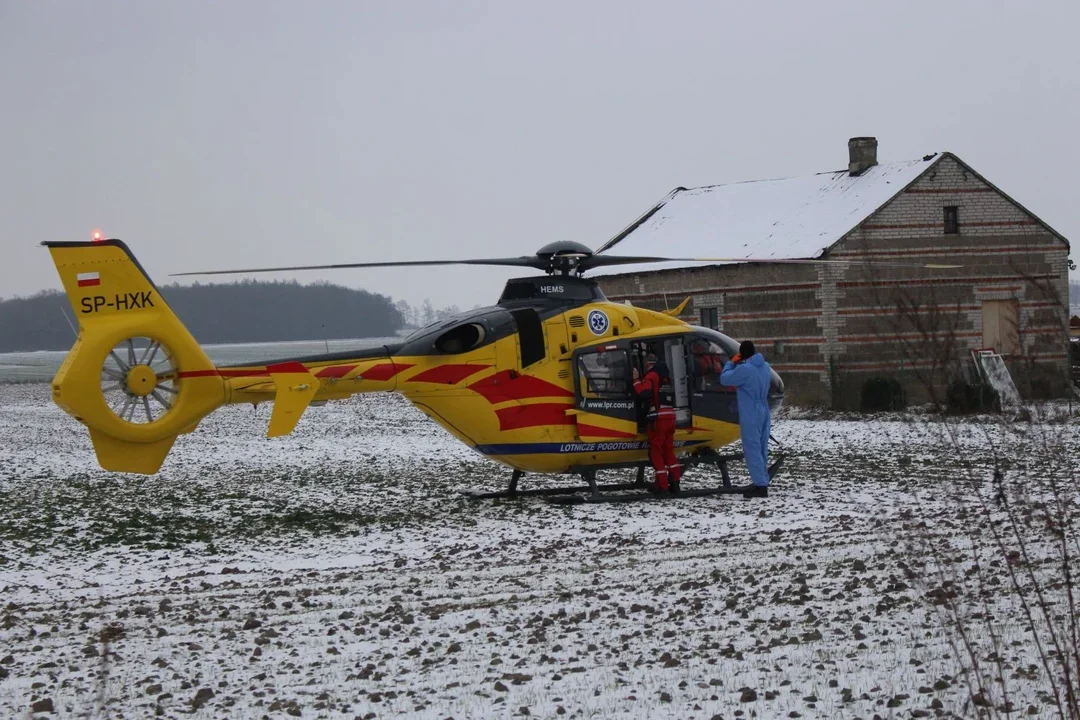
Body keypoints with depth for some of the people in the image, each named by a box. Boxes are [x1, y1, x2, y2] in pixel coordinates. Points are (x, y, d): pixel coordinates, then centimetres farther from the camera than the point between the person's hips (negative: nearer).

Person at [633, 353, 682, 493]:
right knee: (669, 450, 15)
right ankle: (675, 482, 12)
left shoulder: (651, 376, -6)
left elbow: (644, 392, -21)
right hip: (670, 415, 8)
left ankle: (662, 485, -7)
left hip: (658, 417, -8)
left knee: (656, 451, -3)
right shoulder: (665, 376, 20)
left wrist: (636, 380, -11)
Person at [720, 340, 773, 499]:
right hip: (764, 413, 8)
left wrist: (731, 363, 5)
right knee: (761, 449, 14)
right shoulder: (765, 367, 6)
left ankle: (761, 486, -10)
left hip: (750, 416, -8)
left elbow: (724, 379, -9)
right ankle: (762, 483, 19)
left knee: (752, 450, -6)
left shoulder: (744, 369, -20)